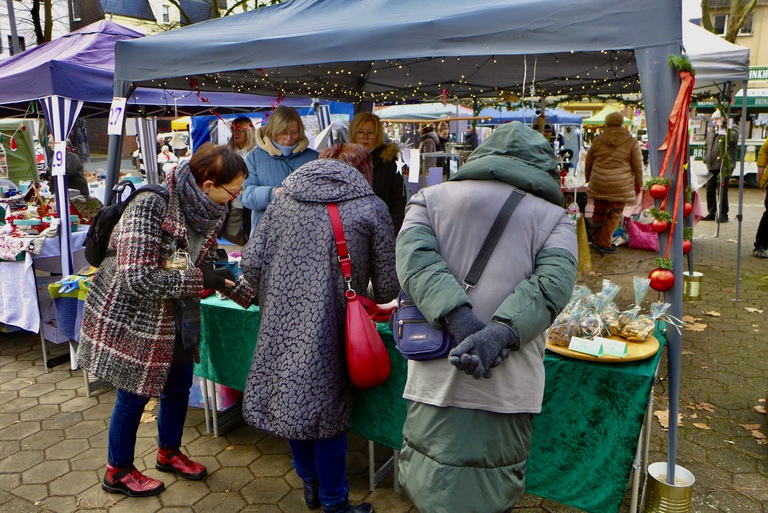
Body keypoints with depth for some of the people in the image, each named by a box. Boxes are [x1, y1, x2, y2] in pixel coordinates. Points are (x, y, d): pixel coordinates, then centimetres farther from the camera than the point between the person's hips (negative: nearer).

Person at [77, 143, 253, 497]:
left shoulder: (206, 212, -5)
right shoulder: (150, 207, -30)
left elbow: (206, 267, 7)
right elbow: (139, 279, -32)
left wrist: (250, 294, 0)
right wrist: (198, 279, -26)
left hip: (174, 318, 8)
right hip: (131, 317, -7)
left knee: (179, 385, 17)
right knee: (135, 395, 7)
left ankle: (168, 453, 42)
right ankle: (118, 472, 32)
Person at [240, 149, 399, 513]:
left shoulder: (285, 199, 6)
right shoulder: (371, 209, -3)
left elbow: (251, 262, 1)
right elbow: (387, 287, -3)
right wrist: (365, 296, 19)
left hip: (282, 326, 4)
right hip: (328, 330, -3)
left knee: (291, 401, 21)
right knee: (328, 411, 12)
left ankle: (310, 483, 41)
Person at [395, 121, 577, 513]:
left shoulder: (429, 199, 8)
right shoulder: (555, 217, 7)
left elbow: (414, 257, -8)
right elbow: (553, 282, -10)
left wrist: (459, 318, -16)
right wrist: (501, 332, -18)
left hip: (436, 374, 1)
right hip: (510, 385, 0)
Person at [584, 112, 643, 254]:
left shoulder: (597, 141, 6)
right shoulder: (631, 142, 2)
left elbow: (588, 163, 12)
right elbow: (638, 165, 3)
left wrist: (588, 179, 24)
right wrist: (638, 183, 11)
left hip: (598, 183, 3)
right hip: (621, 185, -3)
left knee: (599, 211, 15)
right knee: (614, 214, 4)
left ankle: (596, 240, 25)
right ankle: (604, 243, 3)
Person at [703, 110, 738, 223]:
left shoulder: (732, 130, 1)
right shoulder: (711, 131, 21)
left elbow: (732, 139, -21)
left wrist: (723, 129, -17)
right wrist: (706, 159, 15)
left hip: (724, 166, -7)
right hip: (712, 166, 7)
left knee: (722, 191, -8)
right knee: (710, 190, 7)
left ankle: (723, 214, -1)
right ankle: (712, 212, 17)